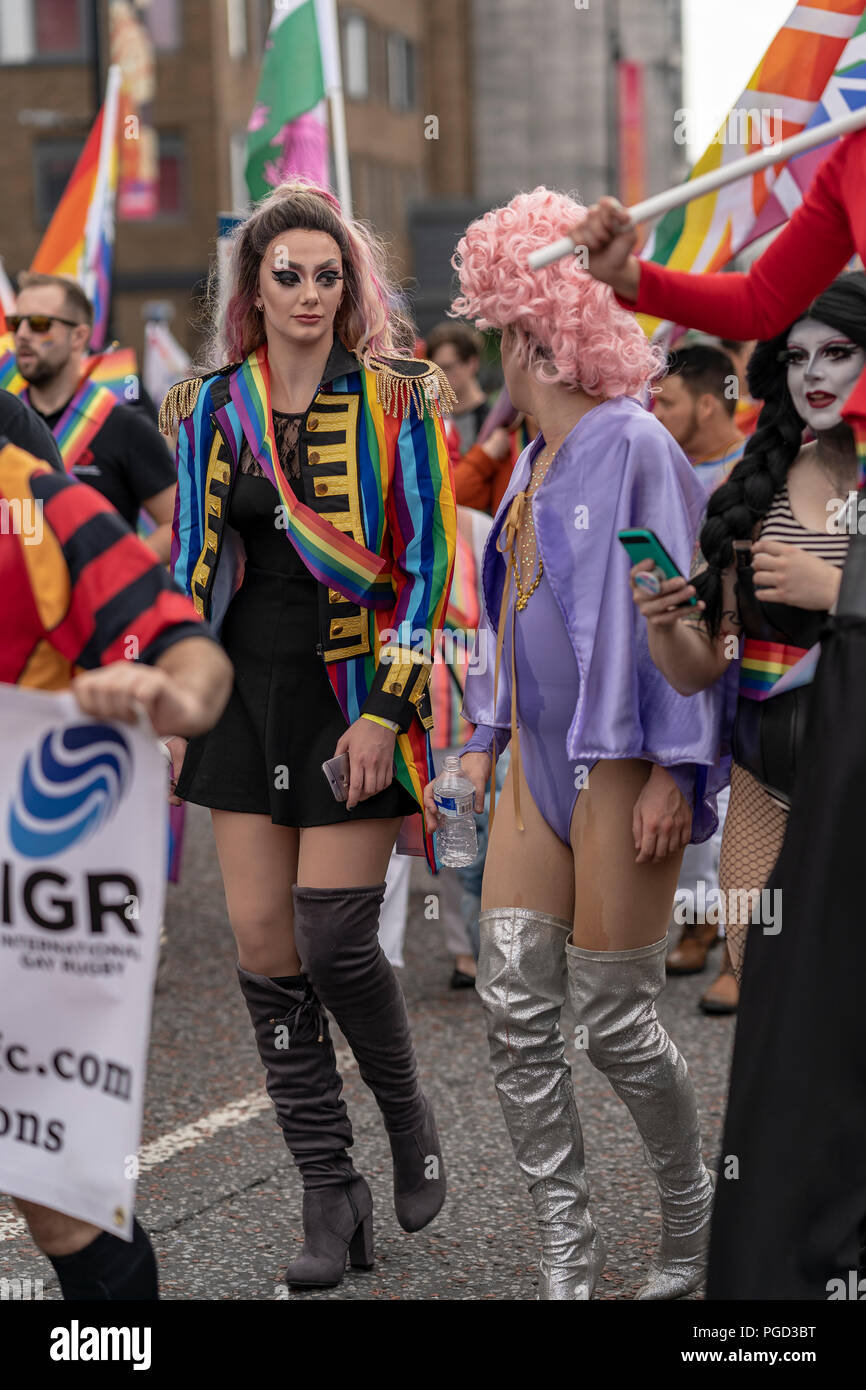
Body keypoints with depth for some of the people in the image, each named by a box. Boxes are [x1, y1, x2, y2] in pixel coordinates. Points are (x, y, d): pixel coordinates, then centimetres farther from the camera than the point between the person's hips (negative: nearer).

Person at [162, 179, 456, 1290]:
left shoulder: (395, 400, -2)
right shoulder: (210, 408, 8)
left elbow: (427, 561, -5)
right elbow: (193, 560, 15)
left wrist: (387, 709, -12)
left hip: (356, 694, -4)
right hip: (250, 692, 4)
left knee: (334, 940, -9)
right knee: (262, 943, 0)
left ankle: (407, 1113, 22)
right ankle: (330, 1199, 10)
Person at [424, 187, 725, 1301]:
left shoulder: (632, 447, -11)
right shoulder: (535, 461, 15)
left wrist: (672, 773, -18)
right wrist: (486, 734, 20)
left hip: (618, 766, -8)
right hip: (538, 758, 8)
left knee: (612, 1021, -2)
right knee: (513, 1007, 3)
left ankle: (692, 1216, 22)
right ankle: (567, 1255, 12)